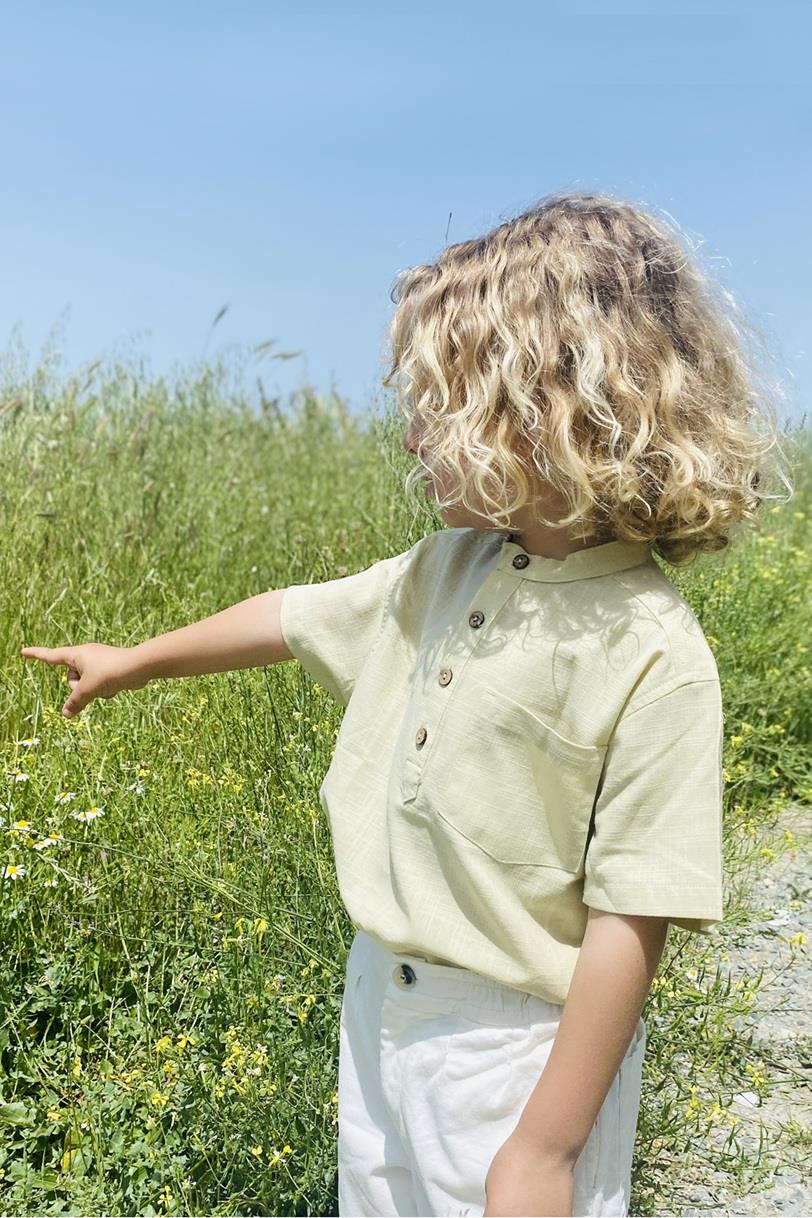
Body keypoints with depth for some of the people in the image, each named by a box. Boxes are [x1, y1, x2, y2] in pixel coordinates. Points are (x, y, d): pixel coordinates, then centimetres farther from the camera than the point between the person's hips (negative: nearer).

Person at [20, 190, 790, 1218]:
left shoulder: (654, 656, -24)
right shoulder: (443, 569, -2)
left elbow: (632, 920, -22)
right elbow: (297, 615, 14)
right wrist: (136, 661, 27)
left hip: (520, 1044, -6)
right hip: (379, 1001, 7)